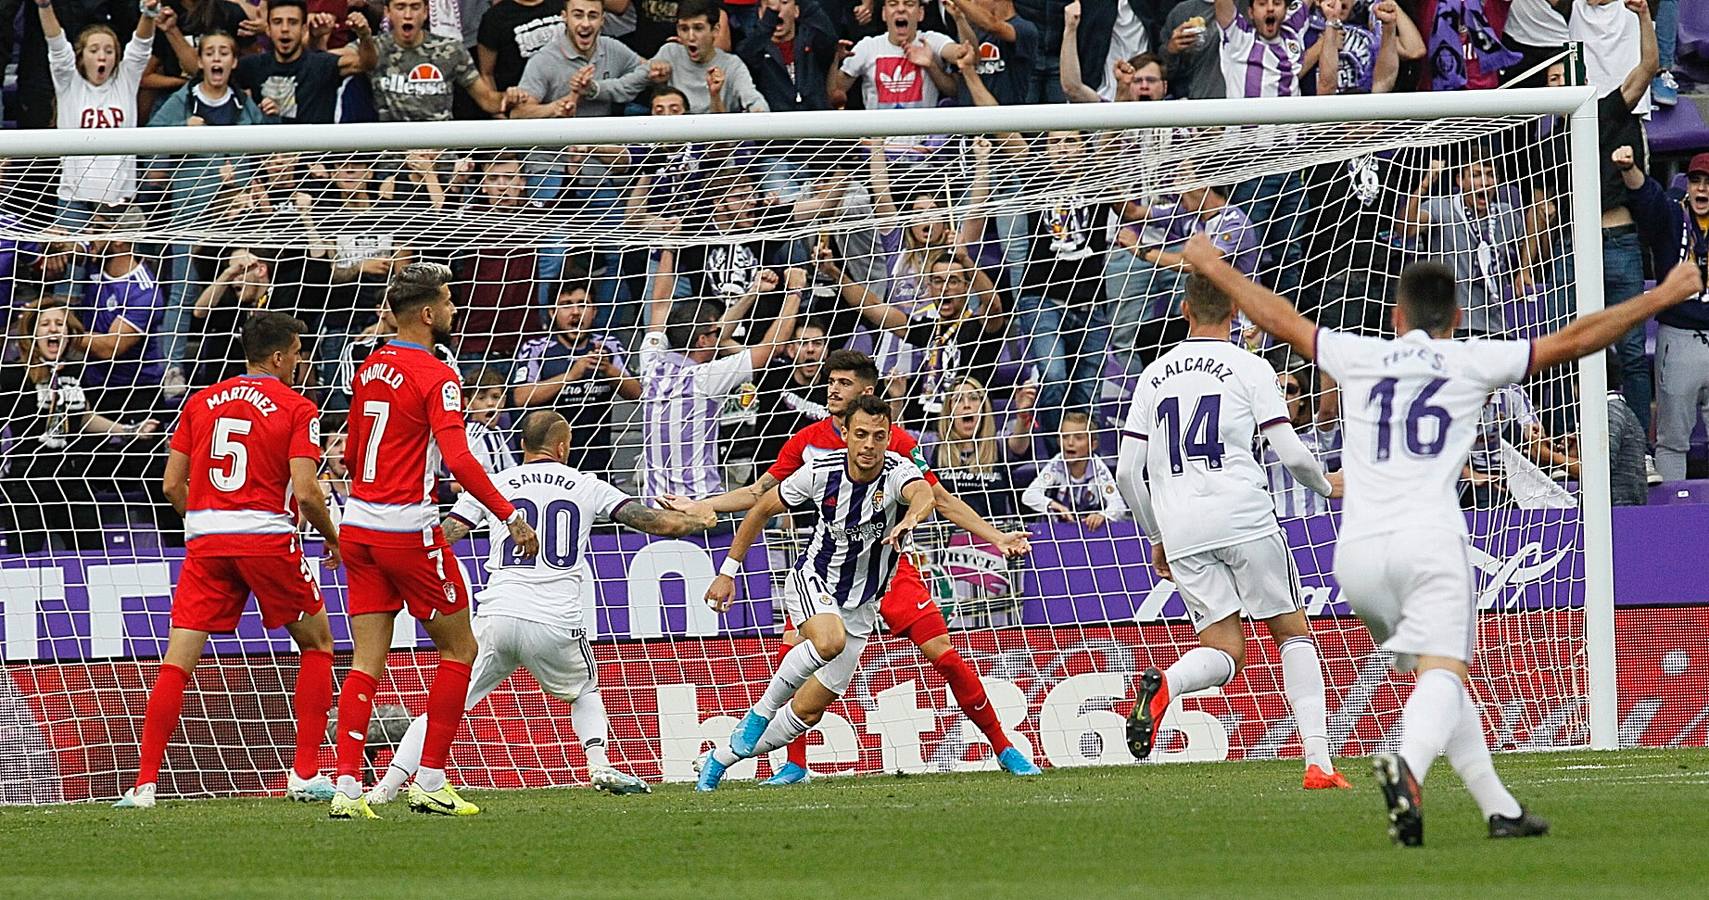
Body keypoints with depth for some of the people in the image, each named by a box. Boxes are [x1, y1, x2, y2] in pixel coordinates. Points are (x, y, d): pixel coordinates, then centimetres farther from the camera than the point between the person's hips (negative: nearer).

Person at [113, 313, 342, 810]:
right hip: (269, 539, -3)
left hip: (206, 541, 3)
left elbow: (173, 484, 9)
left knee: (177, 662, 1)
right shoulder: (297, 409, -1)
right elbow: (306, 492, -10)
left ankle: (144, 783, -9)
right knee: (317, 643, 16)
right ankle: (305, 774, 10)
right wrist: (332, 539, 7)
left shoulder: (201, 402, 11)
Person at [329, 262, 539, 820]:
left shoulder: (370, 369, 11)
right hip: (409, 531, -7)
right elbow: (458, 459, -23)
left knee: (367, 662, 4)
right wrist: (511, 516, -22)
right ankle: (431, 782, 6)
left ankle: (347, 787, -6)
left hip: (359, 524, 7)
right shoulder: (436, 377, -12)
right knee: (458, 649, 8)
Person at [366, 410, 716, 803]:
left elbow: (440, 539, 6)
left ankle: (389, 783, -9)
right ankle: (599, 764, 5)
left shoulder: (492, 484, 12)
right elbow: (654, 522, 13)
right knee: (584, 692, 28)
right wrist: (696, 520, 33)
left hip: (497, 619, 0)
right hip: (556, 624, 0)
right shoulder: (586, 487, 12)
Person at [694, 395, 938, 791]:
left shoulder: (897, 472, -21)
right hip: (811, 580, -1)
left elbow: (923, 494, -46)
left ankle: (720, 759, 22)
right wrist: (728, 571, 0)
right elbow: (763, 509, 0)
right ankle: (761, 711, -16)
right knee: (829, 640, -37)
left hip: (859, 607, 2)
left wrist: (911, 517, -70)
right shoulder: (822, 472, -16)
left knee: (808, 711, 3)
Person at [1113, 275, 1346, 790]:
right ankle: (1318, 761, -5)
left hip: (1181, 532, 3)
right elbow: (1292, 454, -3)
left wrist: (1156, 538, 24)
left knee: (1223, 652, 4)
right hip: (1245, 516, -3)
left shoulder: (1154, 375, 14)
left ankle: (1164, 684, -30)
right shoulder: (1249, 367, 3)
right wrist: (1327, 487, 19)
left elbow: (1127, 473, 12)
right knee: (1292, 632, 8)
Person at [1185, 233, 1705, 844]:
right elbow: (1573, 341, 10)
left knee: (1438, 674, 16)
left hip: (1357, 548, 4)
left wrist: (1213, 268, 42)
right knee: (1442, 672, -15)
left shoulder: (1359, 357, 16)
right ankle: (1408, 765, -46)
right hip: (1429, 540, -4)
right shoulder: (1472, 362, 10)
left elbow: (1278, 318, 27)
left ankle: (1500, 809, 14)